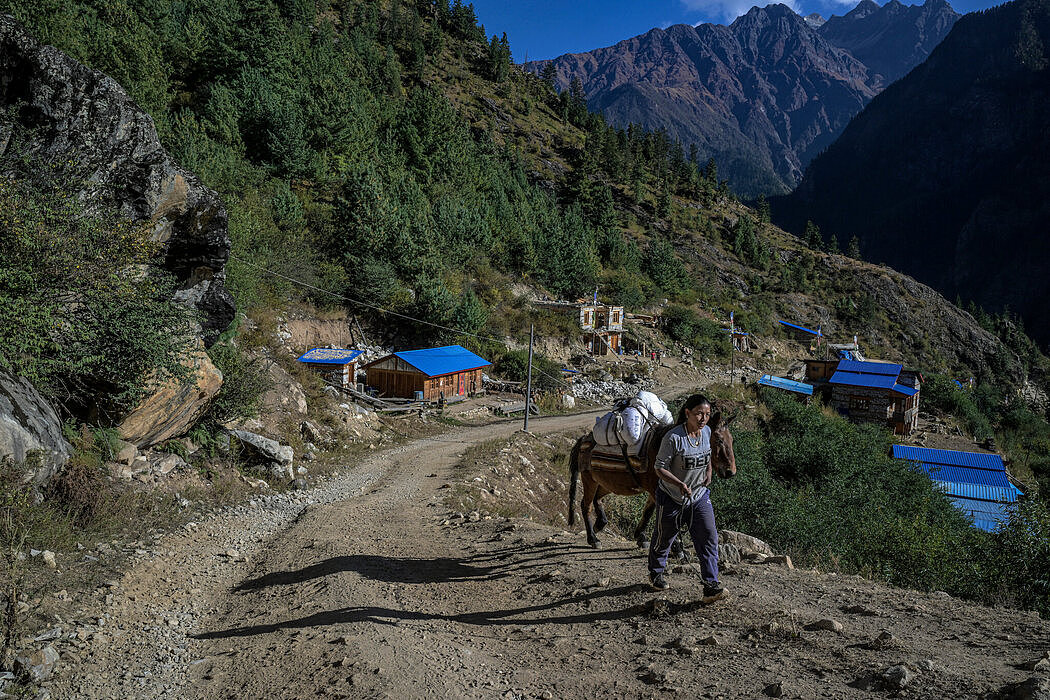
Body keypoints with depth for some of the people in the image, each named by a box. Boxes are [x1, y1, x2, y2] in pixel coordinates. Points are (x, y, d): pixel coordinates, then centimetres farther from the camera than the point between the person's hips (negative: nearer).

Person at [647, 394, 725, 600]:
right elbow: (660, 468, -19)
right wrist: (680, 484, -32)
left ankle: (711, 586, -2)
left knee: (709, 537, -7)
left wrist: (708, 472, 2)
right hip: (671, 498, -4)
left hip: (699, 497, 5)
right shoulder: (673, 437, -24)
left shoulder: (707, 432, -4)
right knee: (664, 538, 14)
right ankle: (656, 572, 41)